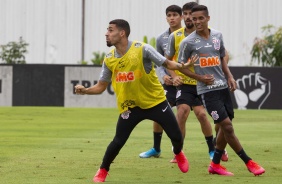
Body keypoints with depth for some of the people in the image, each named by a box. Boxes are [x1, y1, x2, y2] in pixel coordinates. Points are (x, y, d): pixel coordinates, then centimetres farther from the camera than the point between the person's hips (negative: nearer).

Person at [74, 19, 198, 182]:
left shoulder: (142, 49, -17)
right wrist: (84, 90, -17)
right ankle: (103, 171, 14)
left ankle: (179, 154, 39)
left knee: (176, 136, 3)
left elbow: (167, 63, -11)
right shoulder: (109, 59, -5)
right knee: (118, 141, -9)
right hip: (130, 106, 2)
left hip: (156, 101, -2)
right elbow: (101, 86, 1)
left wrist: (182, 66, -31)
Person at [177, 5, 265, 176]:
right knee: (227, 126, -10)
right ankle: (249, 162, 0)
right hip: (207, 90, -6)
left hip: (223, 87, 6)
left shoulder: (218, 35, 6)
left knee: (225, 127, 8)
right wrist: (200, 77, -13)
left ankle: (215, 164, 21)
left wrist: (230, 76, 4)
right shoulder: (188, 42, -9)